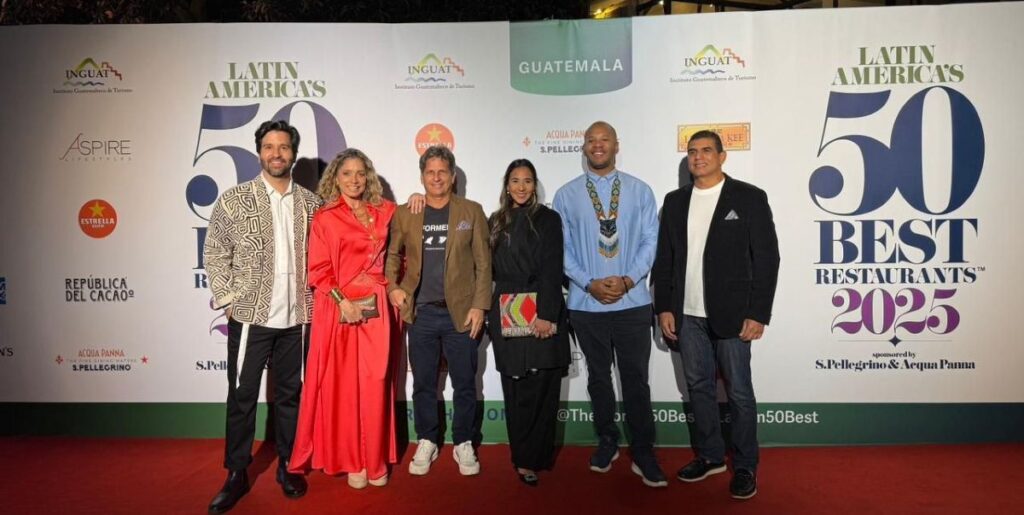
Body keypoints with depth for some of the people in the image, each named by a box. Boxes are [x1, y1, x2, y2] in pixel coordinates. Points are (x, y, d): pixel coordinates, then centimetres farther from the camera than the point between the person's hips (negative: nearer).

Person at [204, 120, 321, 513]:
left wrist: (315, 296, 2)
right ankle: (237, 474, 22)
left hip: (296, 319, 2)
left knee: (290, 394, 13)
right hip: (249, 317, -2)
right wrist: (228, 300, -6)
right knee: (242, 397, 8)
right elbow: (214, 253, 0)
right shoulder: (234, 200, -1)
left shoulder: (310, 203, 5)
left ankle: (288, 467, 28)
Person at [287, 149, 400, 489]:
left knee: (375, 386, 5)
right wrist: (343, 302, -15)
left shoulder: (384, 213, 10)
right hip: (339, 309, -3)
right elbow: (318, 270, -4)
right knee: (343, 386, 4)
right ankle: (351, 461, 19)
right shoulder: (325, 218, 0)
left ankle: (376, 460, 19)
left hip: (376, 310, 3)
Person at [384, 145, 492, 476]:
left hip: (461, 313, -1)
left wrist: (479, 305, -8)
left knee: (465, 384, 8)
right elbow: (393, 255, 13)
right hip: (421, 313, 1)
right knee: (423, 383, 11)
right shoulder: (404, 214, 7)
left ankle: (464, 444, 25)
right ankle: (426, 442, 28)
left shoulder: (472, 211, 2)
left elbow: (483, 263, 0)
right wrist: (392, 287, -5)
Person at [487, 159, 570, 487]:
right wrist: (489, 312, 7)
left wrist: (546, 315, -17)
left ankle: (532, 458, 12)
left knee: (540, 388, -1)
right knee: (515, 388, 6)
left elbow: (552, 270, -8)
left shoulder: (548, 219, 1)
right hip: (506, 317, 3)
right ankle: (523, 457, 17)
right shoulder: (497, 221, 13)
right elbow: (491, 268, 12)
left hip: (541, 313, -3)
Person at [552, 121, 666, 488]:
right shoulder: (566, 195, 2)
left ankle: (643, 454, 20)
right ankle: (606, 443, 33)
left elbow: (650, 241, 0)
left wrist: (628, 280, -13)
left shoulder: (640, 191, 3)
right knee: (598, 377, 15)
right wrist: (590, 284, -11)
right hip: (586, 304, 1)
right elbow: (562, 249, 0)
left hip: (632, 302, -1)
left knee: (636, 379, 5)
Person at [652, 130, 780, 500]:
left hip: (731, 315, -4)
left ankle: (745, 466, 18)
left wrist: (758, 313, -11)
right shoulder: (675, 201, 10)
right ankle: (709, 456, 27)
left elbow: (766, 257, -5)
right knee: (699, 387, 12)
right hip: (687, 316, 4)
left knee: (739, 392, 3)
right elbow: (664, 258, 10)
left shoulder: (749, 198, -2)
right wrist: (664, 308, 4)